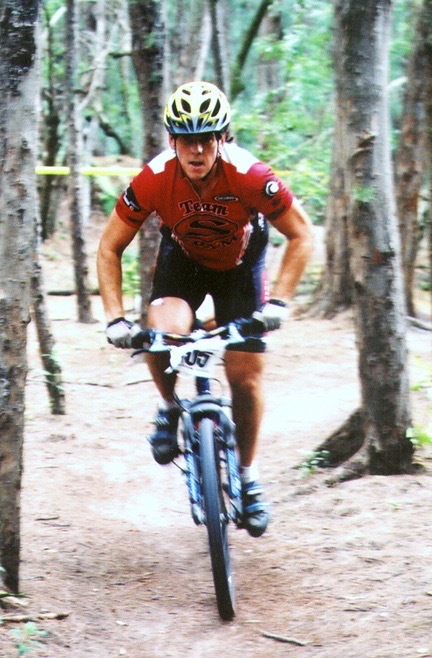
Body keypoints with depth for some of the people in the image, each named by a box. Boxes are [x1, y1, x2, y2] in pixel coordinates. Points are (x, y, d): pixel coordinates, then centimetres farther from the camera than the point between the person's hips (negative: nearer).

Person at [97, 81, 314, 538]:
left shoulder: (250, 176, -33)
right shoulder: (154, 180, -30)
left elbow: (301, 235, -21)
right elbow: (110, 248, -17)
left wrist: (278, 301, -30)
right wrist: (115, 319, -26)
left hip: (240, 264, 0)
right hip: (183, 258, 0)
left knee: (245, 373, -5)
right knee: (163, 333, -30)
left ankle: (247, 475, 18)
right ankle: (169, 408, 2)